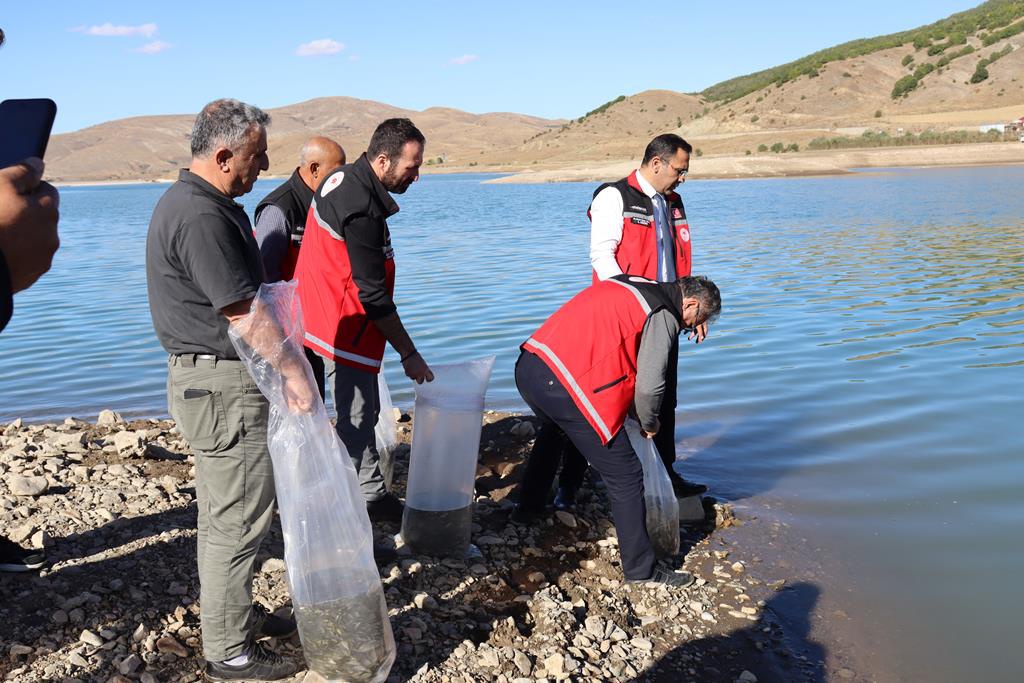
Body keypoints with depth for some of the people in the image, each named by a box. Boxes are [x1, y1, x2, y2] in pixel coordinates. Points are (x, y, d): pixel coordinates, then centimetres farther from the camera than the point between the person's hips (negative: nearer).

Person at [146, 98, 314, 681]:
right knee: (238, 519, -1)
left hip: (212, 379, 11)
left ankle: (235, 613, 35)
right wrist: (294, 371, -16)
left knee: (225, 512, 20)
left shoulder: (201, 204, 13)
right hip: (225, 385, -11)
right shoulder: (202, 217, -22)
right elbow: (243, 311, -23)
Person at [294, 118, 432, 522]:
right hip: (347, 326, -10)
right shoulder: (362, 209, -25)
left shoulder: (345, 178, 7)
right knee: (357, 417, -4)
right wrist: (408, 354, -15)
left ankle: (373, 494, 27)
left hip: (331, 317, 10)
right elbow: (373, 295, -23)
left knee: (364, 411, 17)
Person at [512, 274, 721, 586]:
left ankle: (528, 508, 56)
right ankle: (641, 569, 11)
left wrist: (631, 409, 32)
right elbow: (649, 386, -9)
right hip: (563, 387, -9)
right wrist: (649, 423, 13)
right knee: (625, 476, 2)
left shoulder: (629, 283, 22)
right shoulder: (664, 315, -2)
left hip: (527, 366, 9)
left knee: (553, 431, 40)